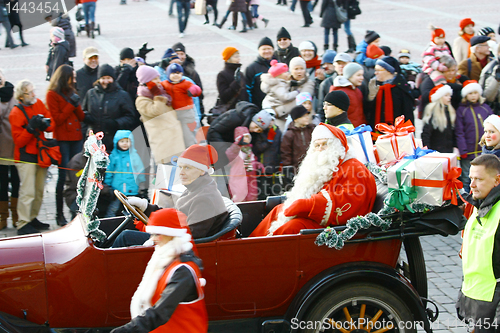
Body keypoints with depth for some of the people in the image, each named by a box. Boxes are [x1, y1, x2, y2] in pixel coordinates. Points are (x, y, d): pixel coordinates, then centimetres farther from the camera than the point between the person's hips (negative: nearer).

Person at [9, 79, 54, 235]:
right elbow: (19, 141, -13)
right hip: (26, 157, -6)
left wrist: (45, 124, -13)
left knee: (39, 191, 10)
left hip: (40, 153, 6)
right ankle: (22, 224, -6)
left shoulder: (39, 104, 7)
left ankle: (32, 219, 22)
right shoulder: (16, 114, -11)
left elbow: (51, 124, 8)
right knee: (28, 192, -11)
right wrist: (31, 128, -24)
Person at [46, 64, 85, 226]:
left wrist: (77, 105, -6)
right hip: (62, 139, -6)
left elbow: (81, 117, 11)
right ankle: (59, 214, -2)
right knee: (64, 176, -8)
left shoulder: (71, 92, 17)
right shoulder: (52, 94, -2)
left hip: (76, 137, 6)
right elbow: (57, 119, -10)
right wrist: (71, 105, -12)